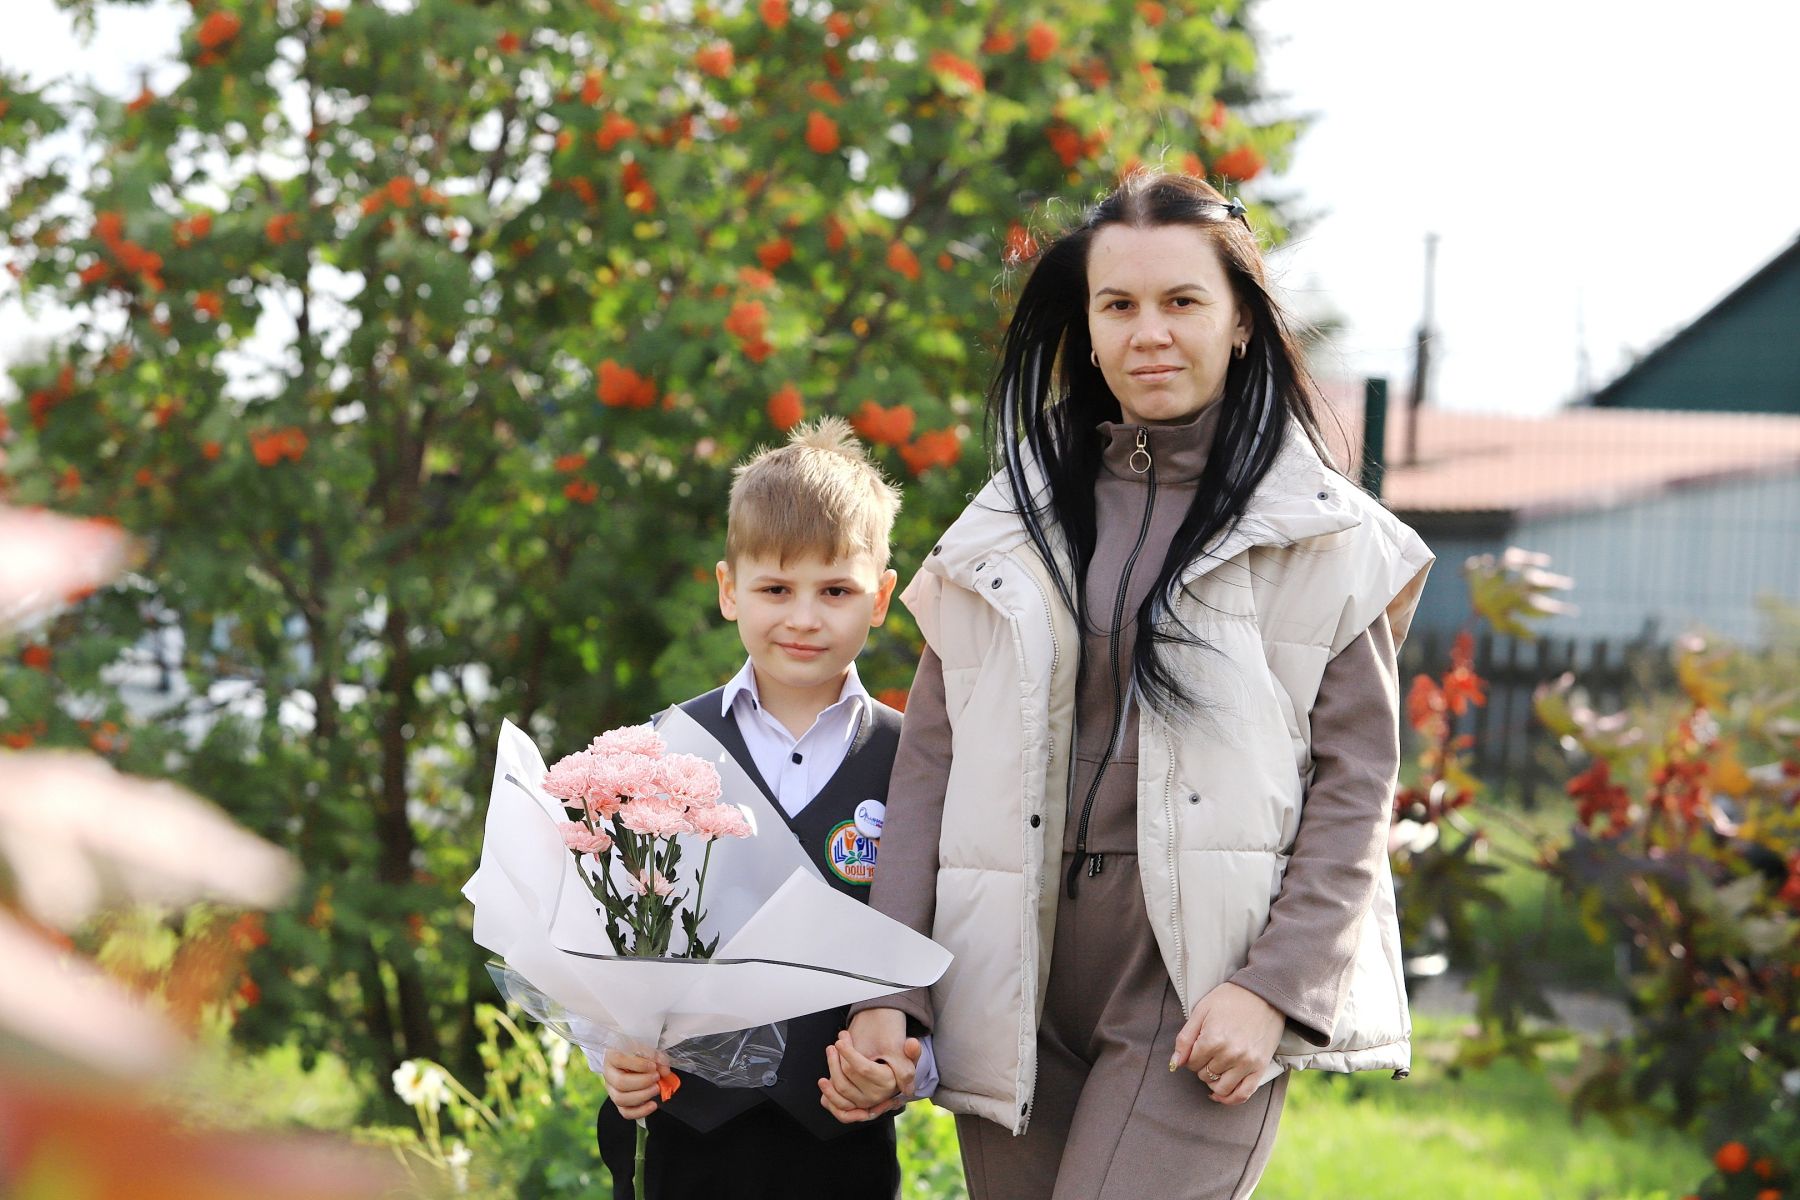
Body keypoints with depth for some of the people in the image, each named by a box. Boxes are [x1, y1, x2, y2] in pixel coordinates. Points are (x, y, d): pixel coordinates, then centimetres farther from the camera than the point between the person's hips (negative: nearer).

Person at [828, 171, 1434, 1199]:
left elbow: (1357, 784, 0)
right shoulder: (1015, 517, 12)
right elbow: (930, 762, 9)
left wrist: (1273, 987, -11)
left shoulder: (1323, 535, 4)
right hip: (1014, 975, 4)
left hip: (1203, 976, -3)